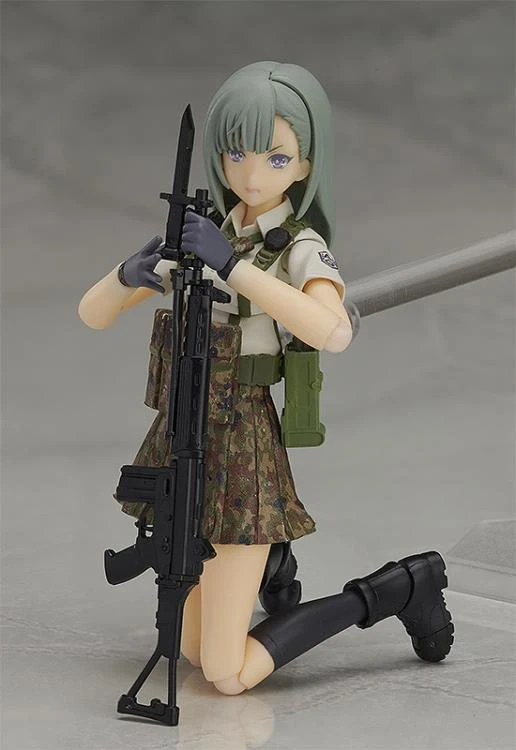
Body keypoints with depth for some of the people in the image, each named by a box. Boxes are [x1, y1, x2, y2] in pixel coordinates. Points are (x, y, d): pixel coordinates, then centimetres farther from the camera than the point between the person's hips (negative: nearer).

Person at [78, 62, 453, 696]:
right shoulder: (198, 237, 7)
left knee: (229, 675, -7)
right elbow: (91, 314, 3)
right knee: (195, 653, 15)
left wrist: (232, 266, -36)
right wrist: (129, 275, -20)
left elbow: (334, 332, -34)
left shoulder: (301, 249, -11)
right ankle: (265, 565, 43)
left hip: (238, 451, -6)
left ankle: (399, 586, 6)